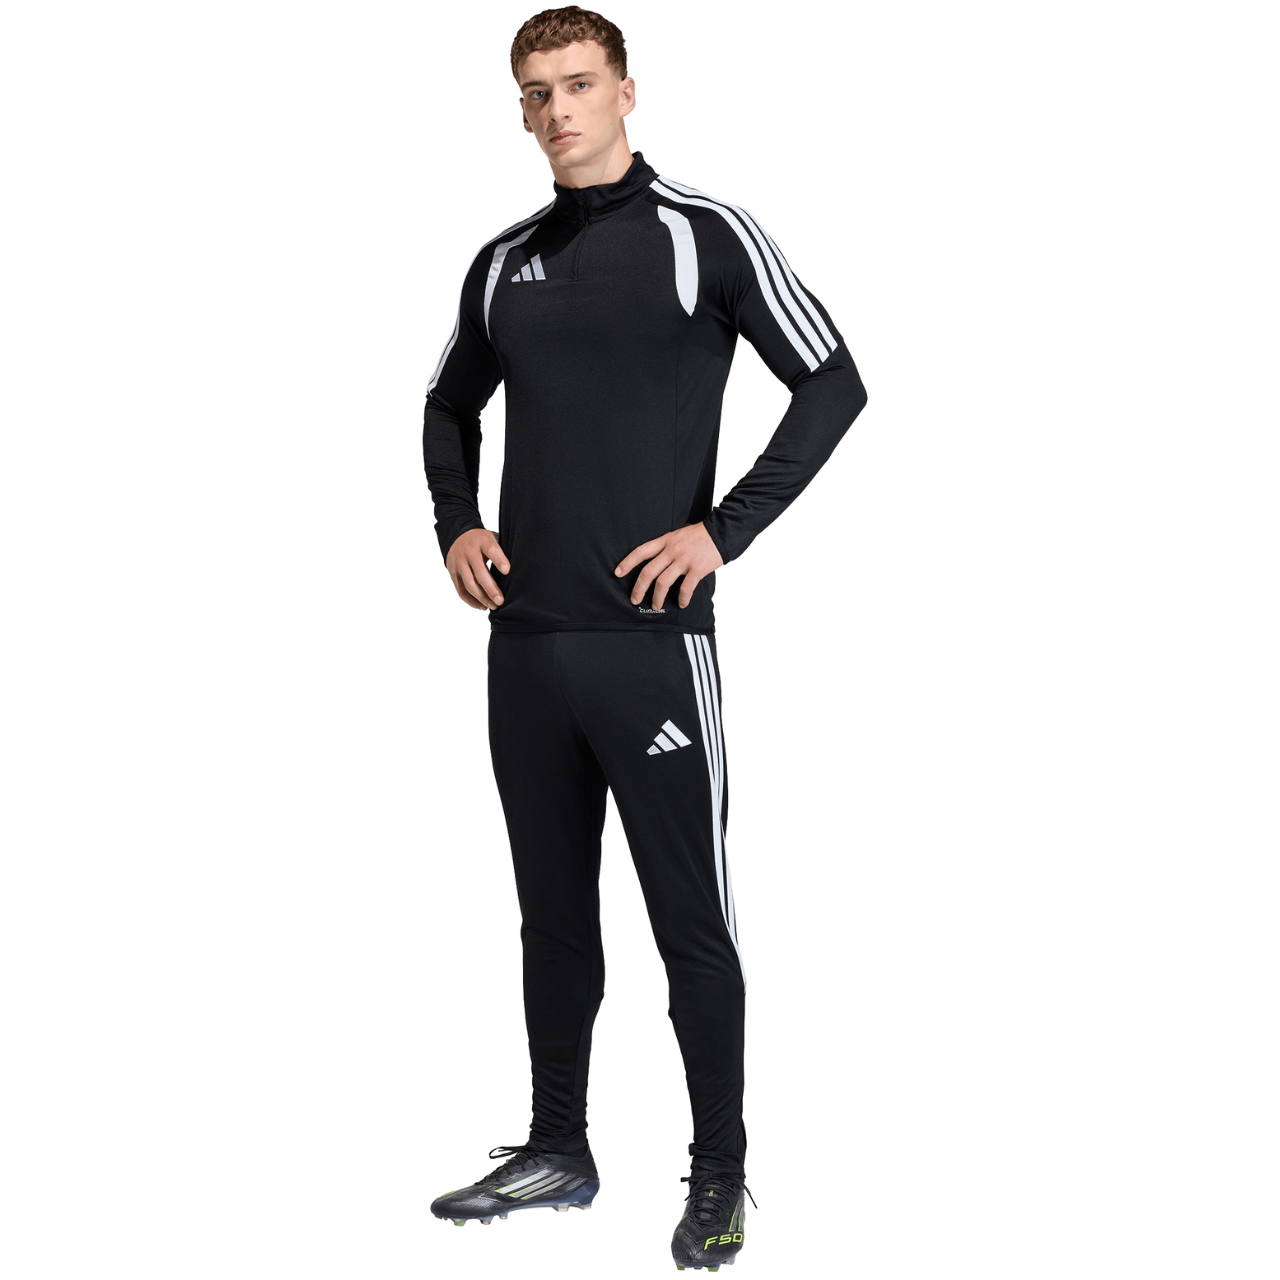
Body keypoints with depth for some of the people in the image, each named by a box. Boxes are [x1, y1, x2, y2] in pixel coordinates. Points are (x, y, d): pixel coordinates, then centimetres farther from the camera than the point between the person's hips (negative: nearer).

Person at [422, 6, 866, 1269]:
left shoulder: (701, 235, -5)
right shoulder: (505, 262, 12)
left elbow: (833, 385, -8)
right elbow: (451, 403, 27)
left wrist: (723, 529, -13)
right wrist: (456, 526, 11)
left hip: (649, 636, -6)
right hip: (524, 640, 6)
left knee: (691, 919, 1)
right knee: (552, 913, 14)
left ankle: (720, 1175, 13)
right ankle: (559, 1152, 26)